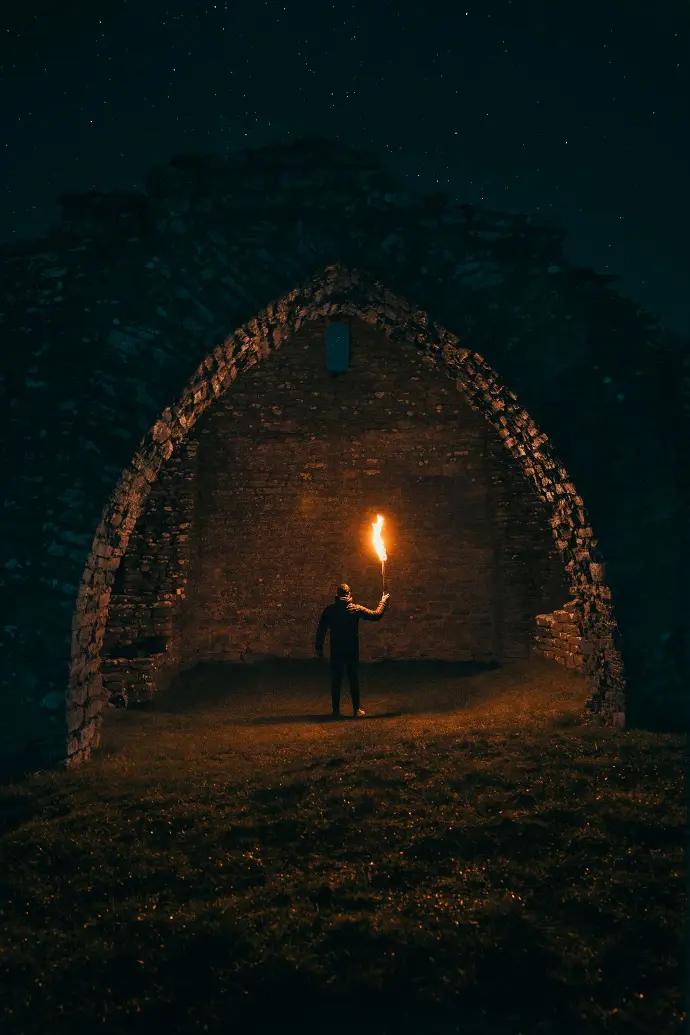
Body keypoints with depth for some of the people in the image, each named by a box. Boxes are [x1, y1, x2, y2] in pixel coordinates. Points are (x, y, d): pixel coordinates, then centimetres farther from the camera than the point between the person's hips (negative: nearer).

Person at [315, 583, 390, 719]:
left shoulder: (329, 610, -3)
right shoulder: (356, 609, -8)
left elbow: (321, 629, 0)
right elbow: (376, 615, -4)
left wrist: (319, 648, 8)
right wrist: (383, 602, 12)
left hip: (336, 652, 1)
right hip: (352, 651, -1)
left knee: (336, 681, 9)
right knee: (354, 680, 9)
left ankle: (336, 711, 12)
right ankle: (357, 710, 13)